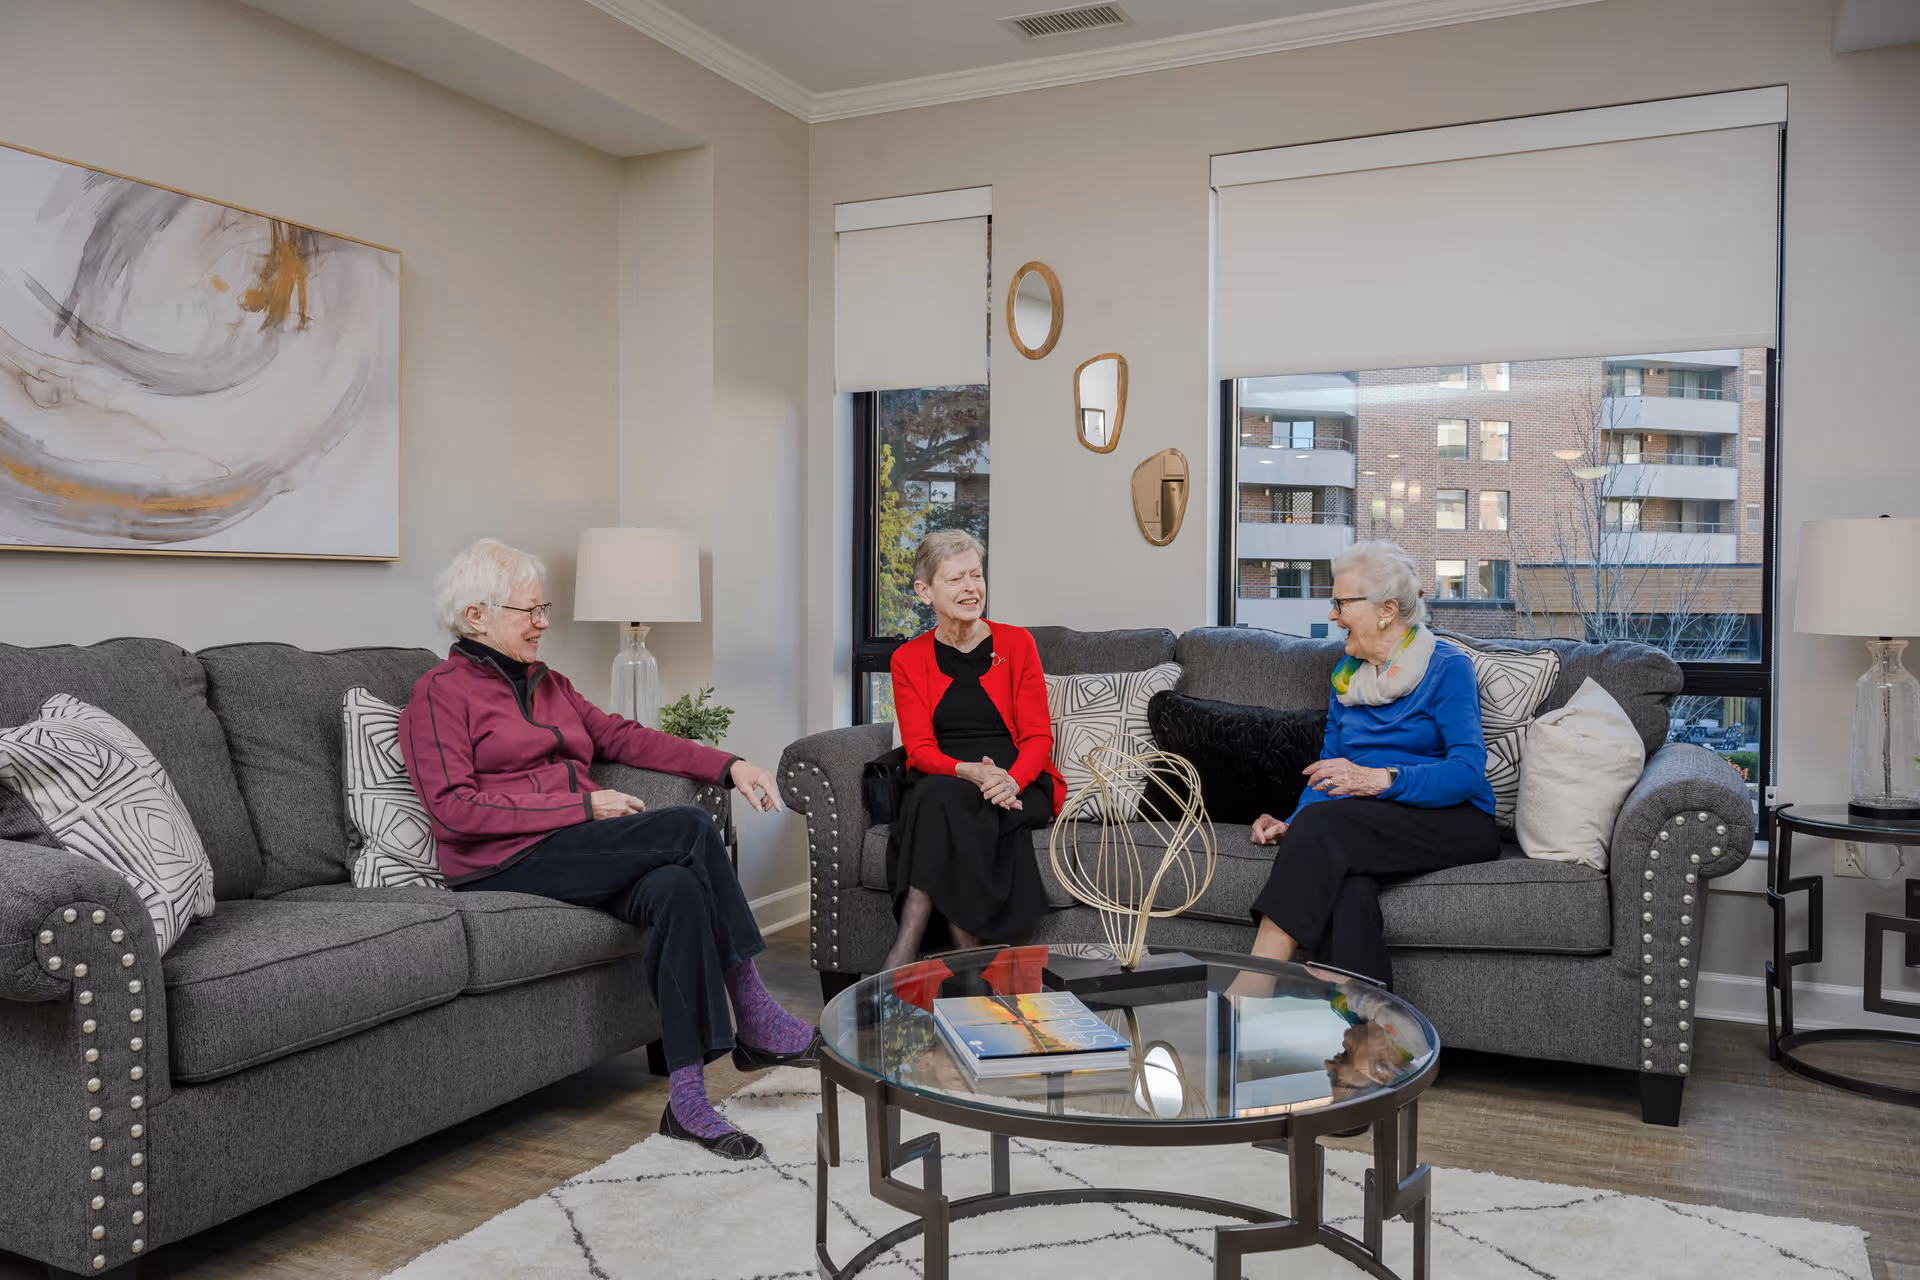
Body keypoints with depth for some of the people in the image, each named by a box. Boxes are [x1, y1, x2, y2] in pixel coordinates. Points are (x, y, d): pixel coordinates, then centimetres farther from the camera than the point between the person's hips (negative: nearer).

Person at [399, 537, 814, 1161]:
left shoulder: (546, 683, 24)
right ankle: (756, 1021, -14)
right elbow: (453, 809, -11)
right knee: (689, 827, -24)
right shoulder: (441, 693, 1)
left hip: (581, 852, 6)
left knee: (677, 888, -29)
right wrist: (583, 806, -14)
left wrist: (730, 765, 4)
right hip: (507, 863, -6)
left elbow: (622, 735, 18)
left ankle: (688, 1099, -27)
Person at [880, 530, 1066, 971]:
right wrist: (971, 771, -22)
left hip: (1021, 786, -1)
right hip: (942, 784, 1)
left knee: (946, 802, -32)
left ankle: (902, 955, -34)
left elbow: (1038, 737, 1)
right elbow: (920, 749, -1)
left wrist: (1011, 780, -21)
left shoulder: (1016, 643, 6)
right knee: (938, 795, -34)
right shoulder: (908, 660, 8)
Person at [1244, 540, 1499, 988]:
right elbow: (1329, 767, 15)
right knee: (1345, 885, -34)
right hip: (1368, 827, 5)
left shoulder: (1448, 667, -1)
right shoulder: (1346, 675, 19)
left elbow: (1469, 770, -13)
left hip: (1454, 822, -5)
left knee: (1324, 822, -33)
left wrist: (1381, 779, -26)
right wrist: (1292, 828, -3)